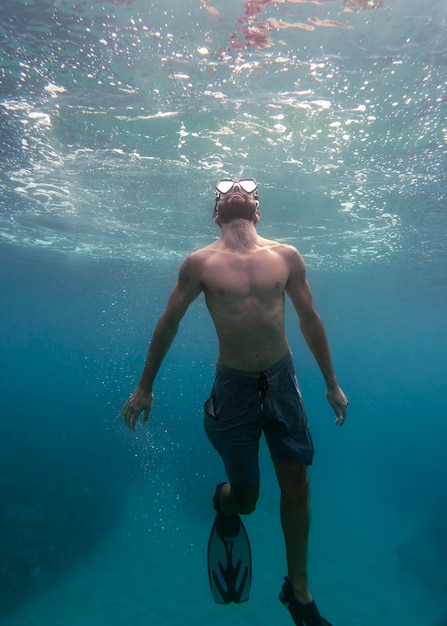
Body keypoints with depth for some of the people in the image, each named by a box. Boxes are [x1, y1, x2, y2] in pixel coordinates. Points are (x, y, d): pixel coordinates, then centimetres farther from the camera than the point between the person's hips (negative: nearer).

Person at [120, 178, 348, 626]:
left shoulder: (287, 256, 0)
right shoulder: (200, 262, -5)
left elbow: (310, 320, 7)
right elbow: (168, 323, 3)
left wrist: (332, 383, 10)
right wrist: (144, 387, 6)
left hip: (282, 378, 3)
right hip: (233, 383, -2)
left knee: (296, 480, 8)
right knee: (245, 495, 6)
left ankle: (298, 589, 32)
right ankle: (224, 504, 45)